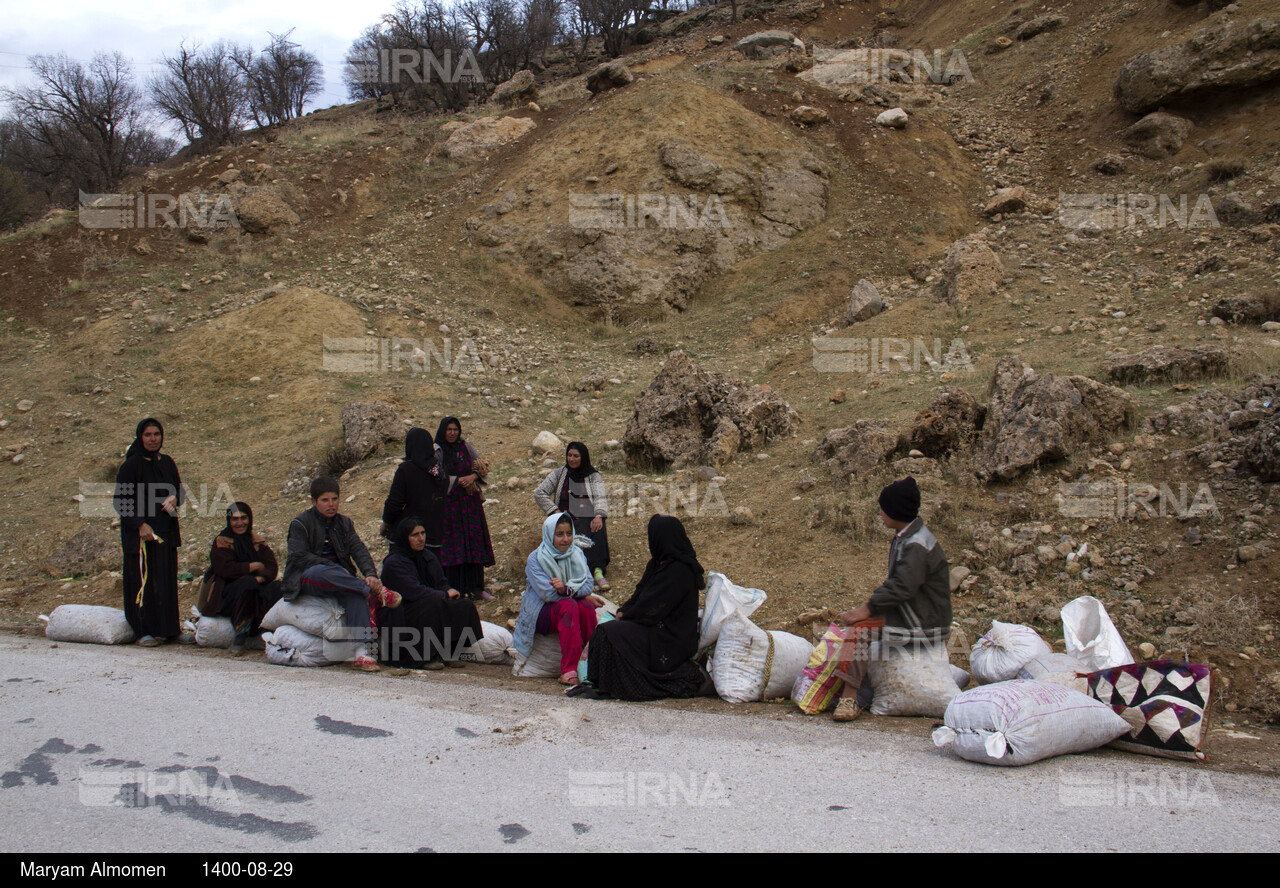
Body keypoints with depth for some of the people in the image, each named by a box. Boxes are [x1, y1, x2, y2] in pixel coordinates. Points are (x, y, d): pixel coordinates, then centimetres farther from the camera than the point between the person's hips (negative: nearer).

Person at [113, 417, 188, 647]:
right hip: (141, 533, -6)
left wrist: (174, 499, -6)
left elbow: (179, 489, 18)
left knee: (168, 580, 8)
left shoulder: (167, 462, 10)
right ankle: (144, 631, 3)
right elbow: (120, 499, -11)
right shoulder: (132, 465, -8)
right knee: (144, 579, -3)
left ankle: (169, 628, 15)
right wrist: (139, 524, -20)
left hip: (166, 531, 6)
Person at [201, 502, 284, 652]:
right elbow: (226, 569, -14)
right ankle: (240, 635, -29)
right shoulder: (221, 542, 2)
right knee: (248, 583, -35)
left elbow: (272, 567, 1)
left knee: (277, 588, -24)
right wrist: (255, 566, -8)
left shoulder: (258, 542, 14)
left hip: (255, 594, 4)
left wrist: (260, 578, -21)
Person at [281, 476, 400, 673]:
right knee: (325, 572, -41)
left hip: (338, 577, 4)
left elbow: (358, 550, 0)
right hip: (305, 578, -4)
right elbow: (299, 557, -11)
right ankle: (376, 592, -32)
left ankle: (360, 652, -41)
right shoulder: (300, 524, 2)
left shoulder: (344, 523, 15)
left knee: (356, 594, -32)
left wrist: (370, 573, -20)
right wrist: (333, 567, -21)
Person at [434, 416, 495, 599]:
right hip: (448, 503, -4)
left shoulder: (466, 447, 12)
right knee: (452, 544, -6)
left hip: (470, 503, 4)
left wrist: (473, 477, -12)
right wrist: (459, 480, -13)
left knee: (474, 542, 3)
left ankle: (475, 587, 8)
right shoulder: (437, 450, -1)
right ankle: (455, 590, -4)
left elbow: (482, 467, 7)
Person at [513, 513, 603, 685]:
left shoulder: (577, 555, 4)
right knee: (569, 605, -34)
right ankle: (568, 670, -39)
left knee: (586, 606, -29)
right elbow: (547, 593, -20)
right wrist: (577, 592, -17)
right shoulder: (536, 559, -10)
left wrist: (567, 589, -29)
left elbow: (588, 584, -10)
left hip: (567, 612, 4)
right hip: (541, 613, -4)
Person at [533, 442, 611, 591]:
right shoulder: (560, 474, 17)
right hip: (569, 519, 0)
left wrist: (599, 516, -20)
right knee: (580, 536, -36)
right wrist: (555, 511, 0)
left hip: (591, 518, 0)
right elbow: (539, 493, 13)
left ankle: (598, 572, -49)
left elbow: (601, 497, 0)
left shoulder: (593, 476, 16)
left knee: (598, 532, -37)